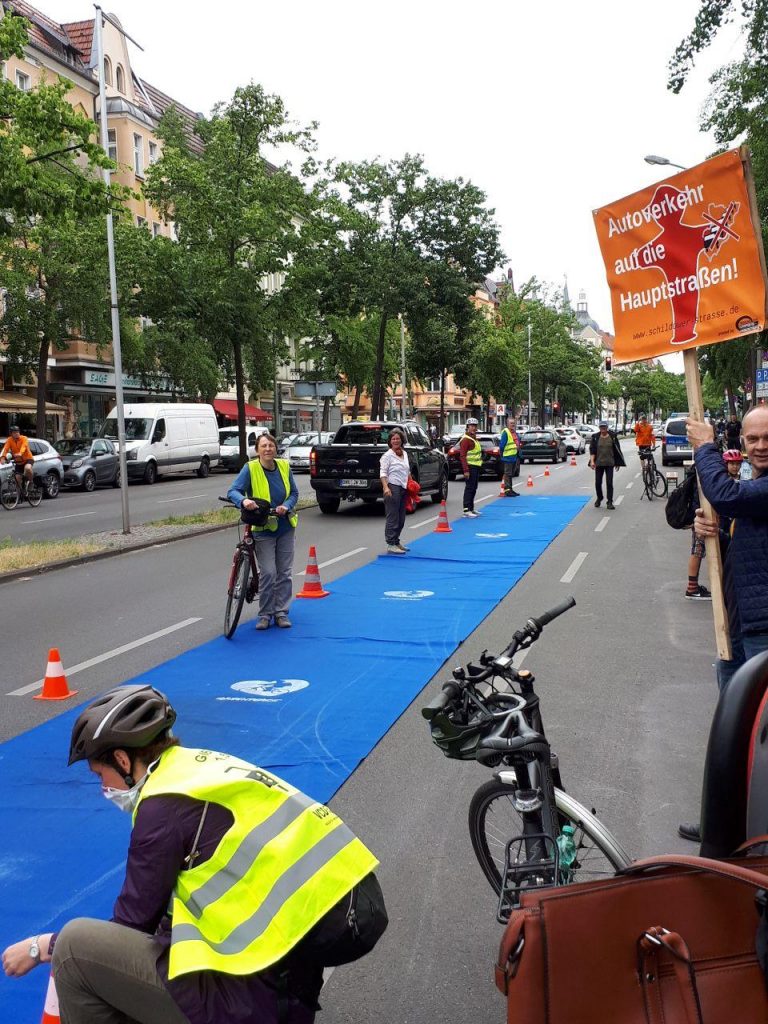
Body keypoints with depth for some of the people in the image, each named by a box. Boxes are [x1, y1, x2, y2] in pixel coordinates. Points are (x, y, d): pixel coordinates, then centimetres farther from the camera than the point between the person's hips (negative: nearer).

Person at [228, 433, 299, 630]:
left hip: (285, 527, 4)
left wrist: (286, 506, -14)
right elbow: (233, 491, -18)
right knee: (268, 572, -9)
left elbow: (294, 493, 7)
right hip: (263, 529, -4)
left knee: (285, 572, 7)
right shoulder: (250, 469, -11)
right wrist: (244, 500, -39)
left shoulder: (284, 466, 0)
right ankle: (265, 614, 6)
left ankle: (281, 612, 18)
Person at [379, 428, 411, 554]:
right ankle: (391, 545, -5)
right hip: (393, 488, -8)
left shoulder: (405, 454, 14)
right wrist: (386, 487, -26)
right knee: (393, 518, -8)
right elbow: (383, 473, -14)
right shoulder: (387, 455, -8)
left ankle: (396, 542, 21)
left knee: (401, 518, 11)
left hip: (403, 488, 8)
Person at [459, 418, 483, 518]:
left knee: (473, 488, 15)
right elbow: (462, 456, -20)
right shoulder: (465, 440, -14)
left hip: (476, 467, 10)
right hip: (470, 467, -10)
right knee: (469, 488, -11)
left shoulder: (474, 439, 19)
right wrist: (466, 470, -26)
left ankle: (471, 508, 25)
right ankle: (466, 510, -12)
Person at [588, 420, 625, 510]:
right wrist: (592, 461, -13)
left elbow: (617, 450, 7)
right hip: (598, 463, 1)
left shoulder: (612, 436, 1)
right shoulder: (595, 437, 1)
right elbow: (592, 450, -1)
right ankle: (599, 498, 31)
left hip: (609, 463, -1)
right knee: (598, 483, 7)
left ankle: (610, 502, 0)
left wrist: (618, 463, 7)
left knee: (609, 483, -5)